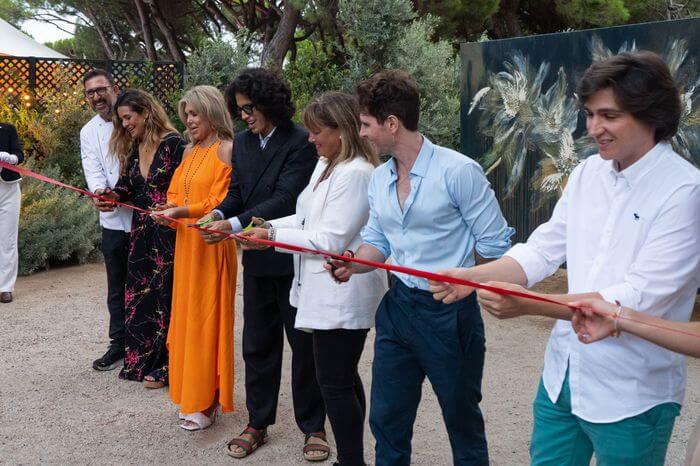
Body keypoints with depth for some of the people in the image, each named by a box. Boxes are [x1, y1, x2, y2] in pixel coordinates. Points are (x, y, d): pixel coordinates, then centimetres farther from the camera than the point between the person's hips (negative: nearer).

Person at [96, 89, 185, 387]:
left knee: (164, 294, 1)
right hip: (141, 233, 7)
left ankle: (162, 366, 12)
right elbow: (128, 186, 11)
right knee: (138, 294, 11)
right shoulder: (132, 148, 11)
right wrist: (114, 196, -9)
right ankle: (140, 359, 24)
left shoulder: (173, 144, -11)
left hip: (167, 232, -7)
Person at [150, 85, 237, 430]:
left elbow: (221, 202, -16)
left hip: (211, 245, -8)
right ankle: (192, 392, 22)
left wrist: (182, 212, -25)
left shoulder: (226, 150, -9)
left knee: (207, 318, -3)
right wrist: (166, 209, -5)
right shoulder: (190, 152, 15)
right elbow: (176, 194, 16)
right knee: (186, 315, 10)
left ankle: (206, 403, 6)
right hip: (185, 242, 8)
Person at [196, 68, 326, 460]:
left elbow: (285, 199, -21)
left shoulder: (300, 143, -14)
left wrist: (235, 224, -28)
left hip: (293, 259, -6)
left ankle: (313, 427, 20)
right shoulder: (243, 142, 8)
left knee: (304, 344, 6)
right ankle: (258, 424, 27)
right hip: (258, 259, 6)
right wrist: (219, 212, -13)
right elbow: (237, 191, 9)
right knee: (257, 344, 14)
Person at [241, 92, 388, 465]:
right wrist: (266, 226, 2)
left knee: (334, 383, -2)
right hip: (328, 291, 10)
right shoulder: (326, 166, 12)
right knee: (343, 379, 18)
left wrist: (274, 236, -14)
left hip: (343, 294, -10)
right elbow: (306, 220, 15)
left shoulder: (355, 173, -19)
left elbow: (332, 239, -21)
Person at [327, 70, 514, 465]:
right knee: (387, 419, 15)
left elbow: (495, 244, -14)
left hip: (450, 312, -6)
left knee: (463, 421, 13)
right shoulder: (379, 178, 5)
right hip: (398, 307, 6)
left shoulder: (458, 171, -17)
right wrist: (354, 264, -6)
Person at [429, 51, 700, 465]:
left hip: (631, 395, -5)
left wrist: (527, 305, -30)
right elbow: (543, 250, 3)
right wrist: (472, 277, -14)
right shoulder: (588, 172, 3)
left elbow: (640, 299, -24)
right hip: (562, 373, 6)